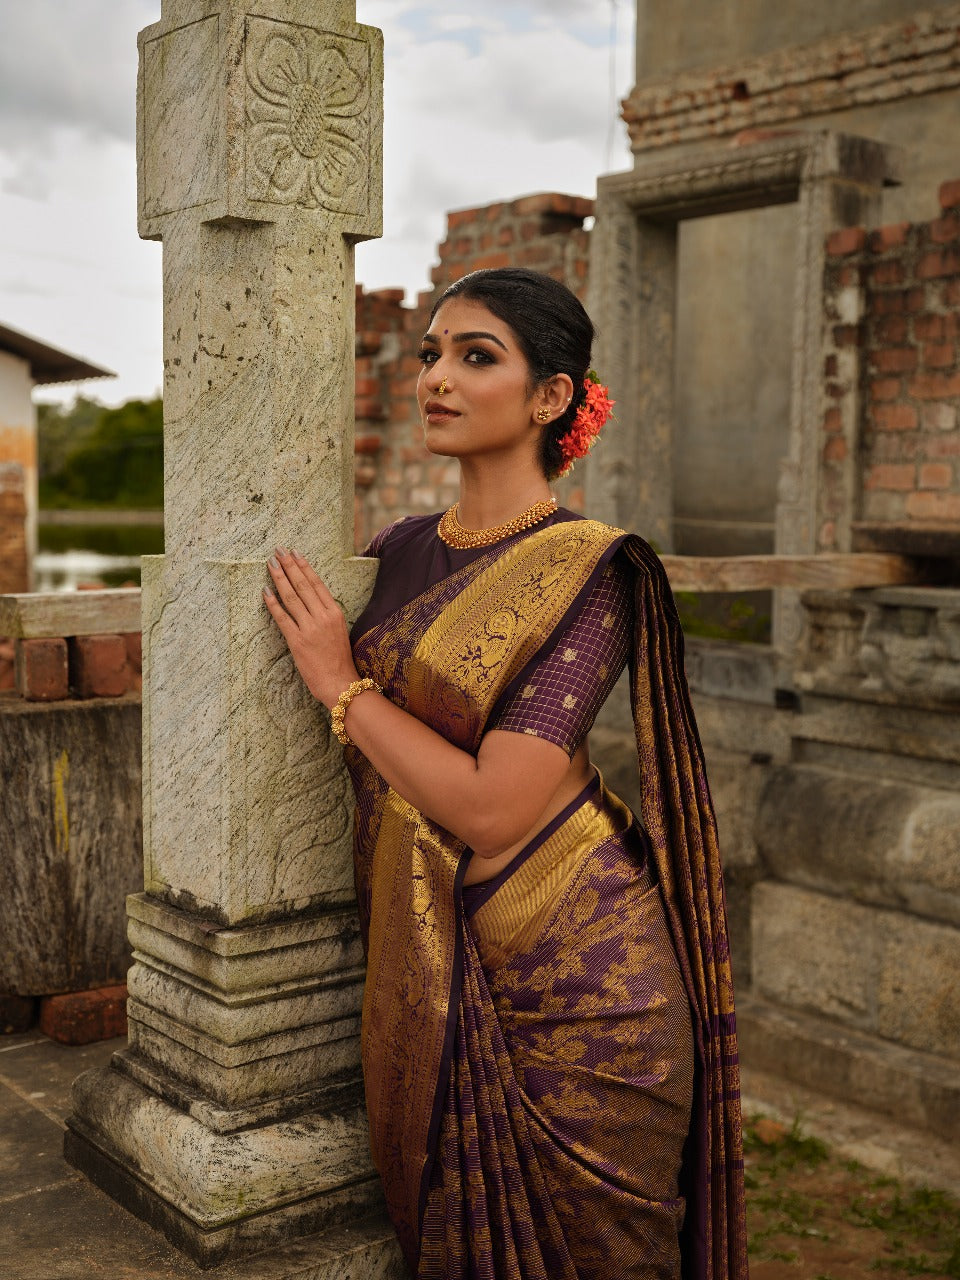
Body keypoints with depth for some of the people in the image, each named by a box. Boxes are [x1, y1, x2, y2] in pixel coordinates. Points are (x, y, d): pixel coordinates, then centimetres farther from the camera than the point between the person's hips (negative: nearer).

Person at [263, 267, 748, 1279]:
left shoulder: (588, 573, -14)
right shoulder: (397, 552, 5)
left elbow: (493, 807, -22)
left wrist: (342, 686, -14)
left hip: (565, 978, -5)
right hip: (425, 975, 6)